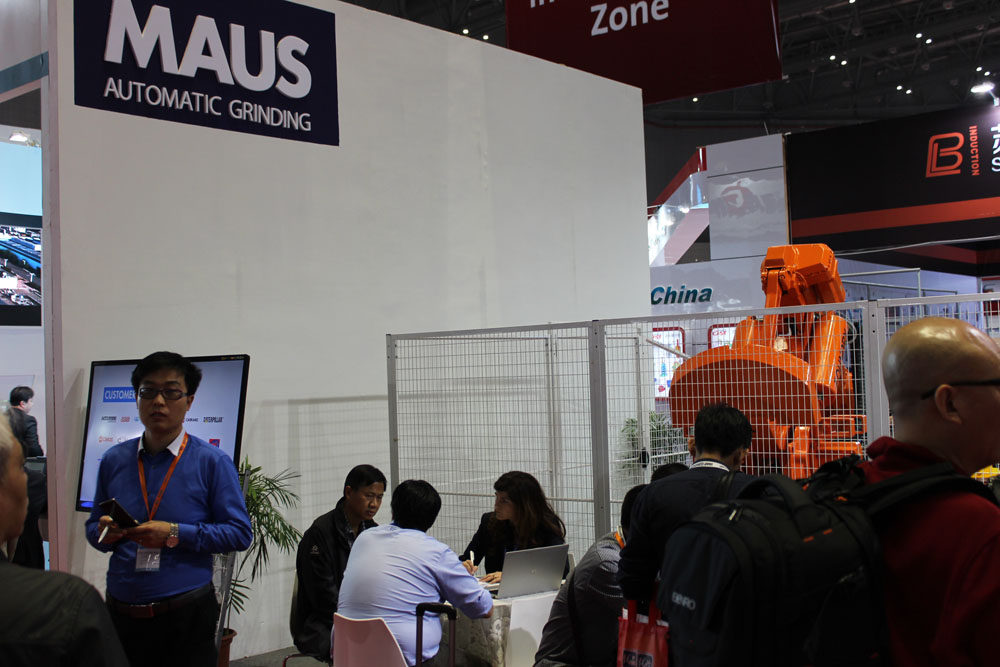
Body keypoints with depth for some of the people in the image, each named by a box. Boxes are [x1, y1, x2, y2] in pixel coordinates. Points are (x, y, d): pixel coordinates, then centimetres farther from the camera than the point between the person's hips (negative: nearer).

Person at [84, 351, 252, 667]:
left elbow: (240, 533, -9)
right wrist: (105, 533, -9)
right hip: (122, 614, 3)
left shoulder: (212, 461, -4)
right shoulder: (113, 460, 8)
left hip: (187, 616, -3)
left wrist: (175, 534, -18)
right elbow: (93, 529, 14)